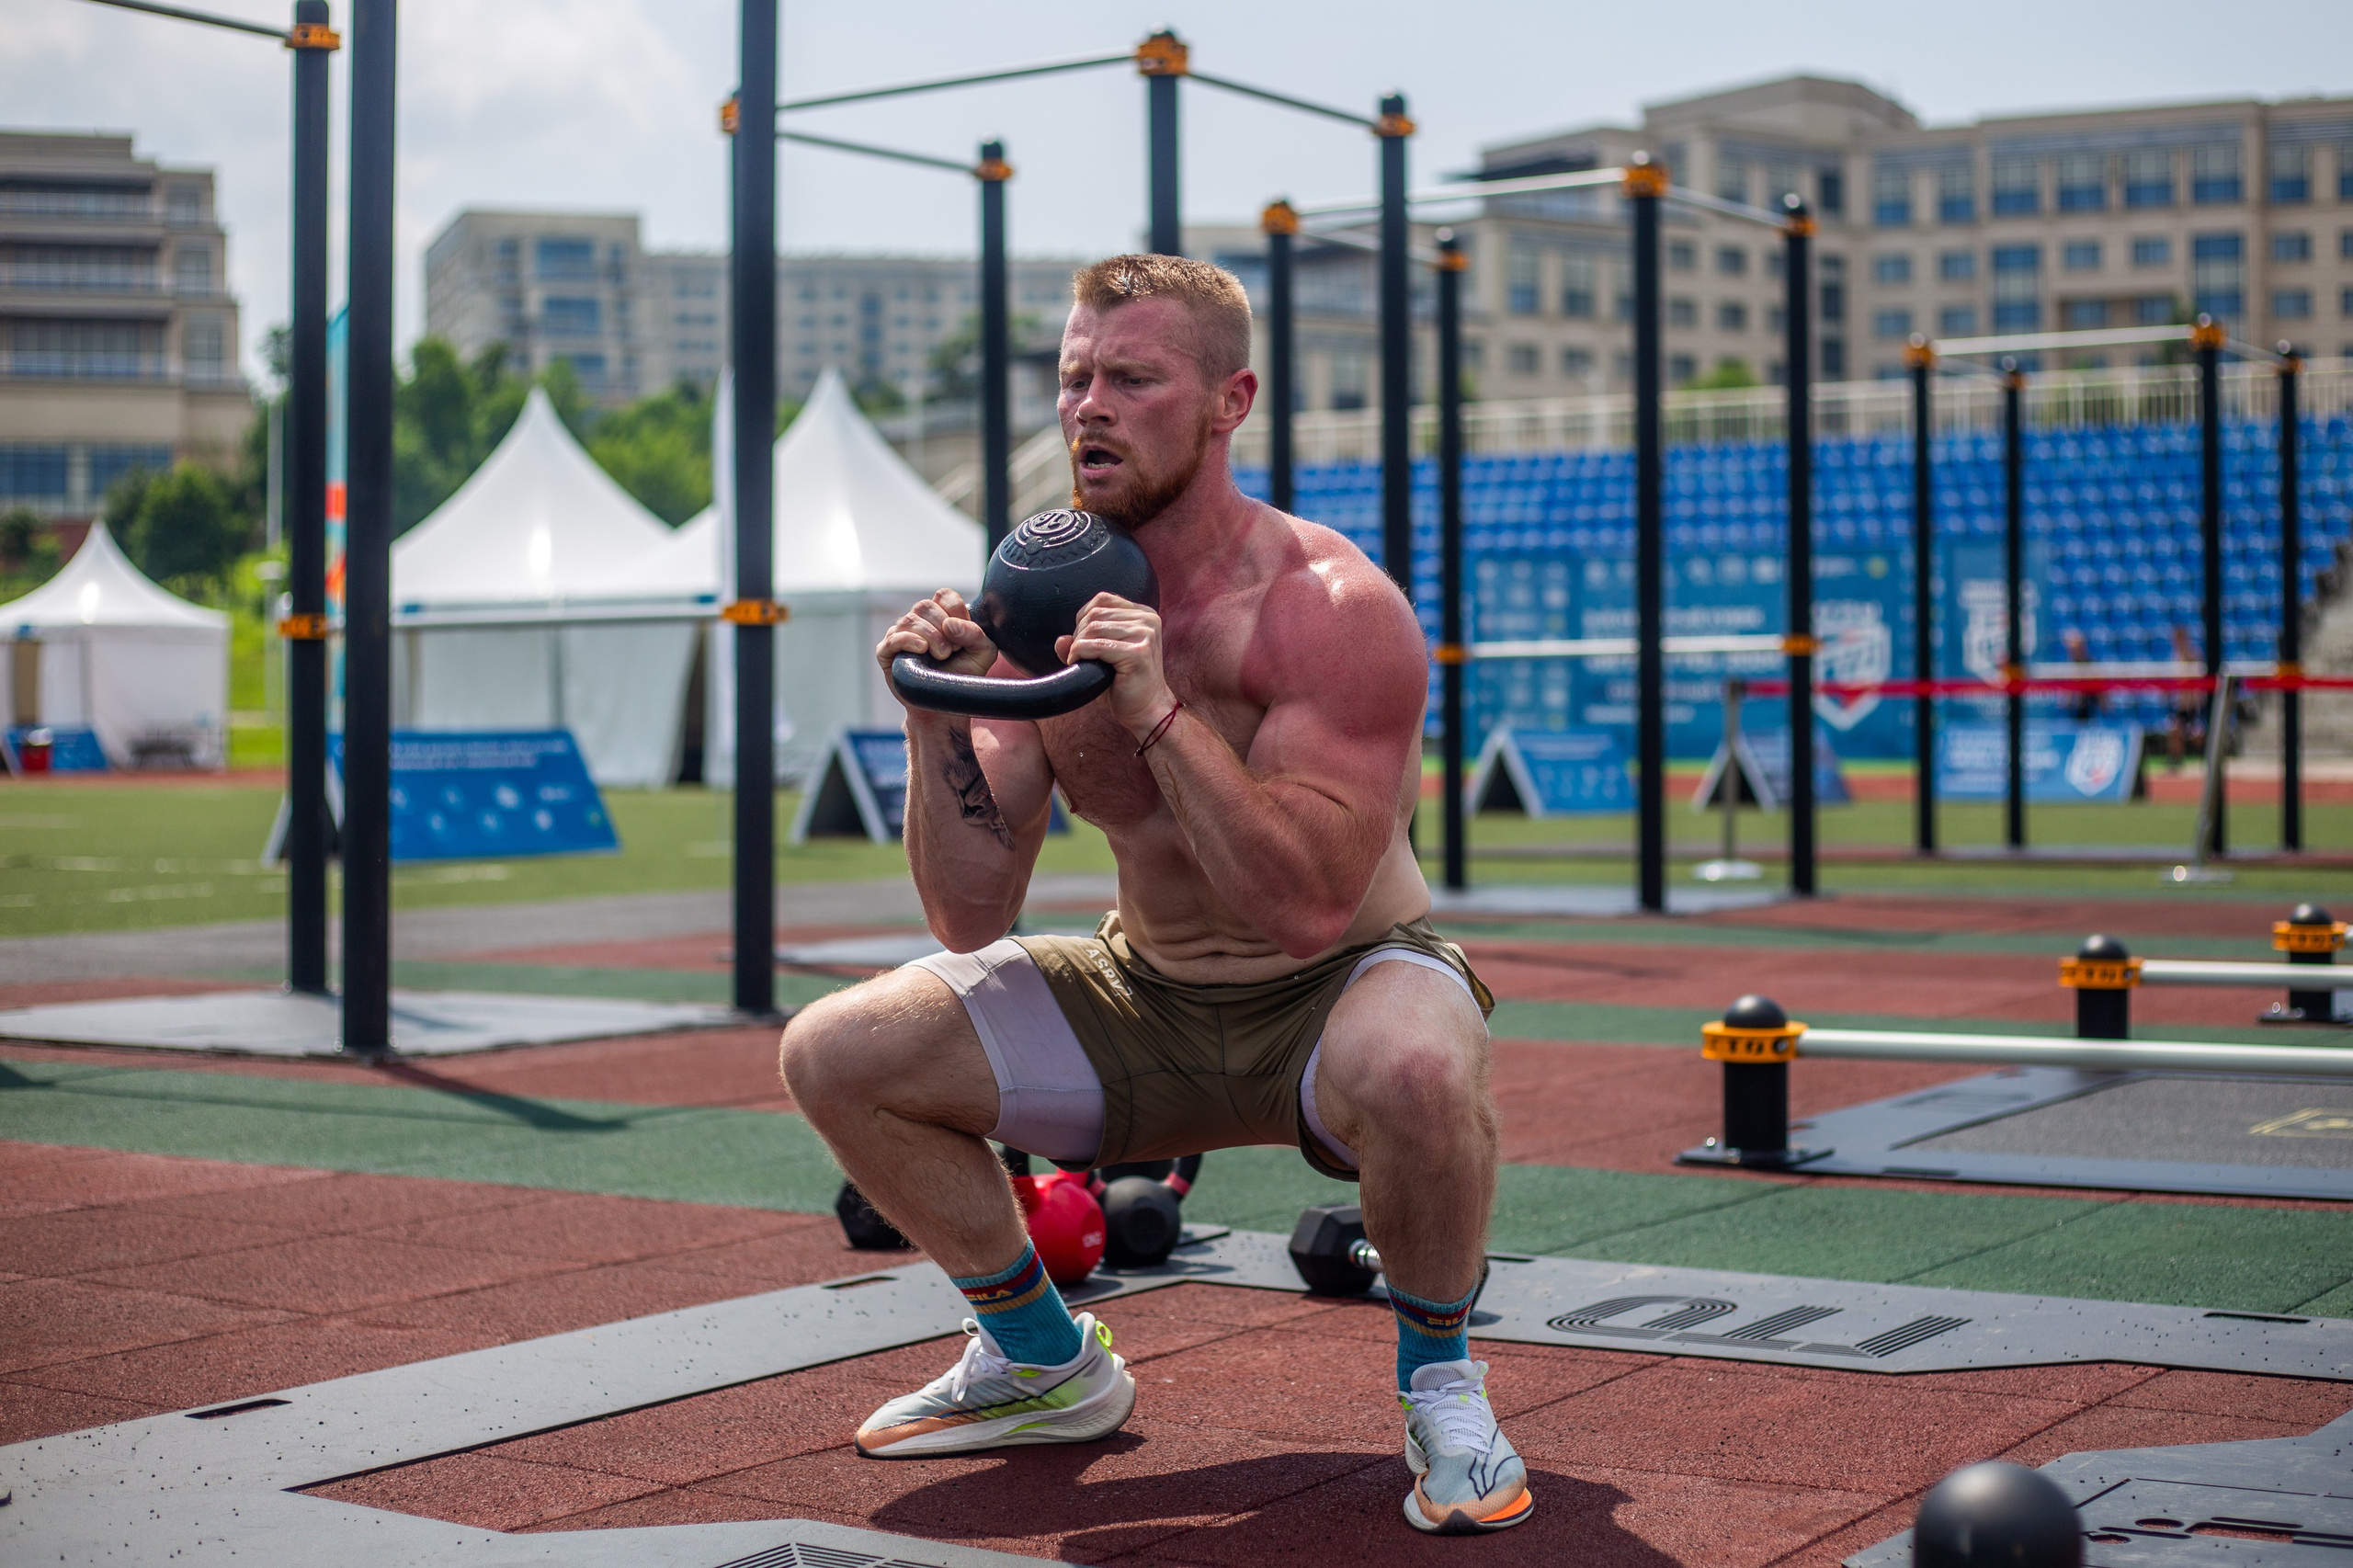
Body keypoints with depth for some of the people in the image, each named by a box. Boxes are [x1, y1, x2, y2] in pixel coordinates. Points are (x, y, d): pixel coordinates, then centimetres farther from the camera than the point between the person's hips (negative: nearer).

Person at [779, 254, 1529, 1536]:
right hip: (1147, 1003, 6)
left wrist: (1160, 713, -36)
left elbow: (1310, 908, -31)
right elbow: (972, 917, -5)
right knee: (834, 1055, -6)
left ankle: (1438, 1384, -9)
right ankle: (1048, 1364, 15)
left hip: (1337, 992, -5)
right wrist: (939, 727, -20)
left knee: (1412, 1071, -41)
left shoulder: (1329, 607, -21)